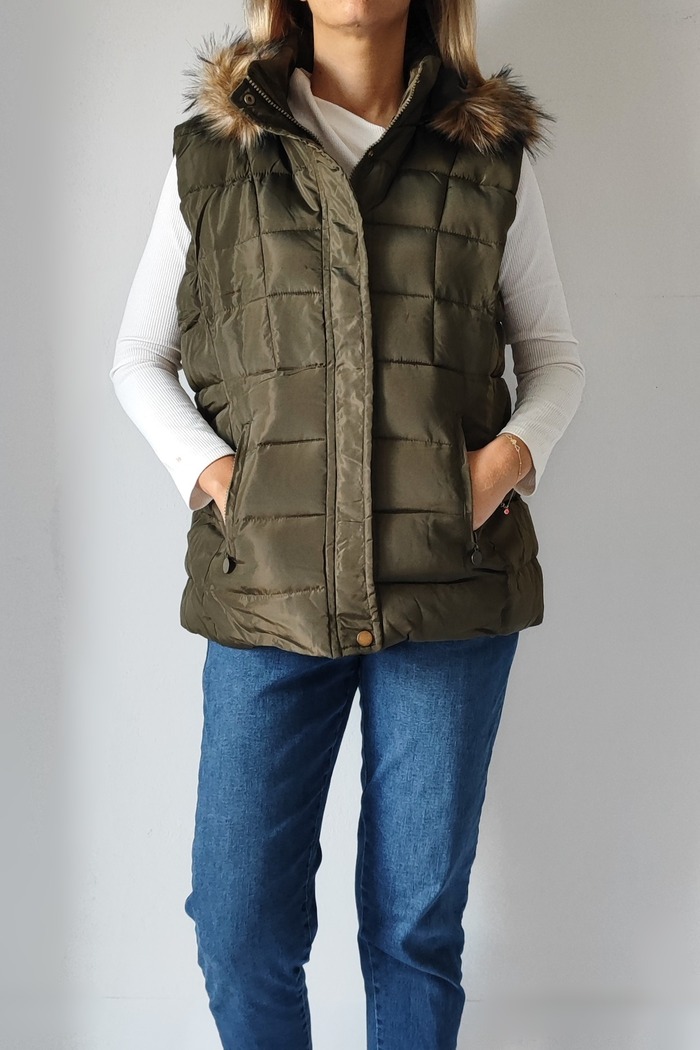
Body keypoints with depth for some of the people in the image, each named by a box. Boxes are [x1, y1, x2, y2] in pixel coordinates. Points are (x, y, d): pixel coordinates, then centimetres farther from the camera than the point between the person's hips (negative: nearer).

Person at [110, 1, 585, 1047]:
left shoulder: (490, 158, 8)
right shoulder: (212, 155, 8)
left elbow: (556, 353, 15)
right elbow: (139, 355, 13)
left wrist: (516, 451, -6)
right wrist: (206, 468, -5)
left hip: (452, 582, 0)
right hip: (268, 585, 0)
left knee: (418, 920, 10)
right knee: (240, 922, 5)